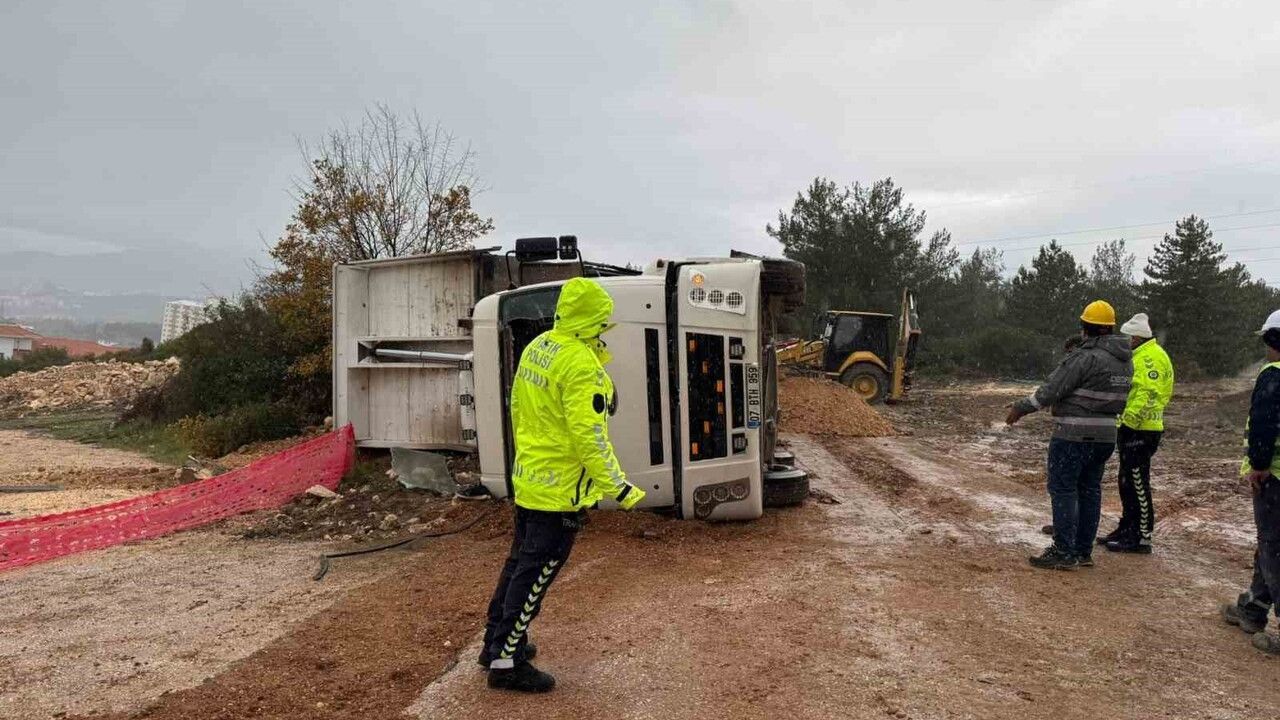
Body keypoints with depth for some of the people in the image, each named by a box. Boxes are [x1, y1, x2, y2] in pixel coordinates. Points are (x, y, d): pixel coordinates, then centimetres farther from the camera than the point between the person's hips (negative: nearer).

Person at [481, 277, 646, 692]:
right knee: (535, 575, 3)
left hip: (528, 479, 9)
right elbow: (589, 434, -26)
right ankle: (506, 661, 14)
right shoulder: (581, 363, -22)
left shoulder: (536, 348, 6)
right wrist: (616, 487, -20)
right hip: (561, 488, -9)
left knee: (520, 562, 21)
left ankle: (498, 640, 35)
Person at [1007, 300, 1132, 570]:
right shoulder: (1125, 361, 10)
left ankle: (1064, 552, 0)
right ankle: (1083, 551, 20)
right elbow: (1118, 399, 15)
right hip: (1106, 435, 9)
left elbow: (1051, 389, -17)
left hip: (1074, 436, -8)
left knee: (1063, 489, -2)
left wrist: (1021, 408, -6)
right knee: (1089, 490, 14)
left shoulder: (1086, 357, -17)